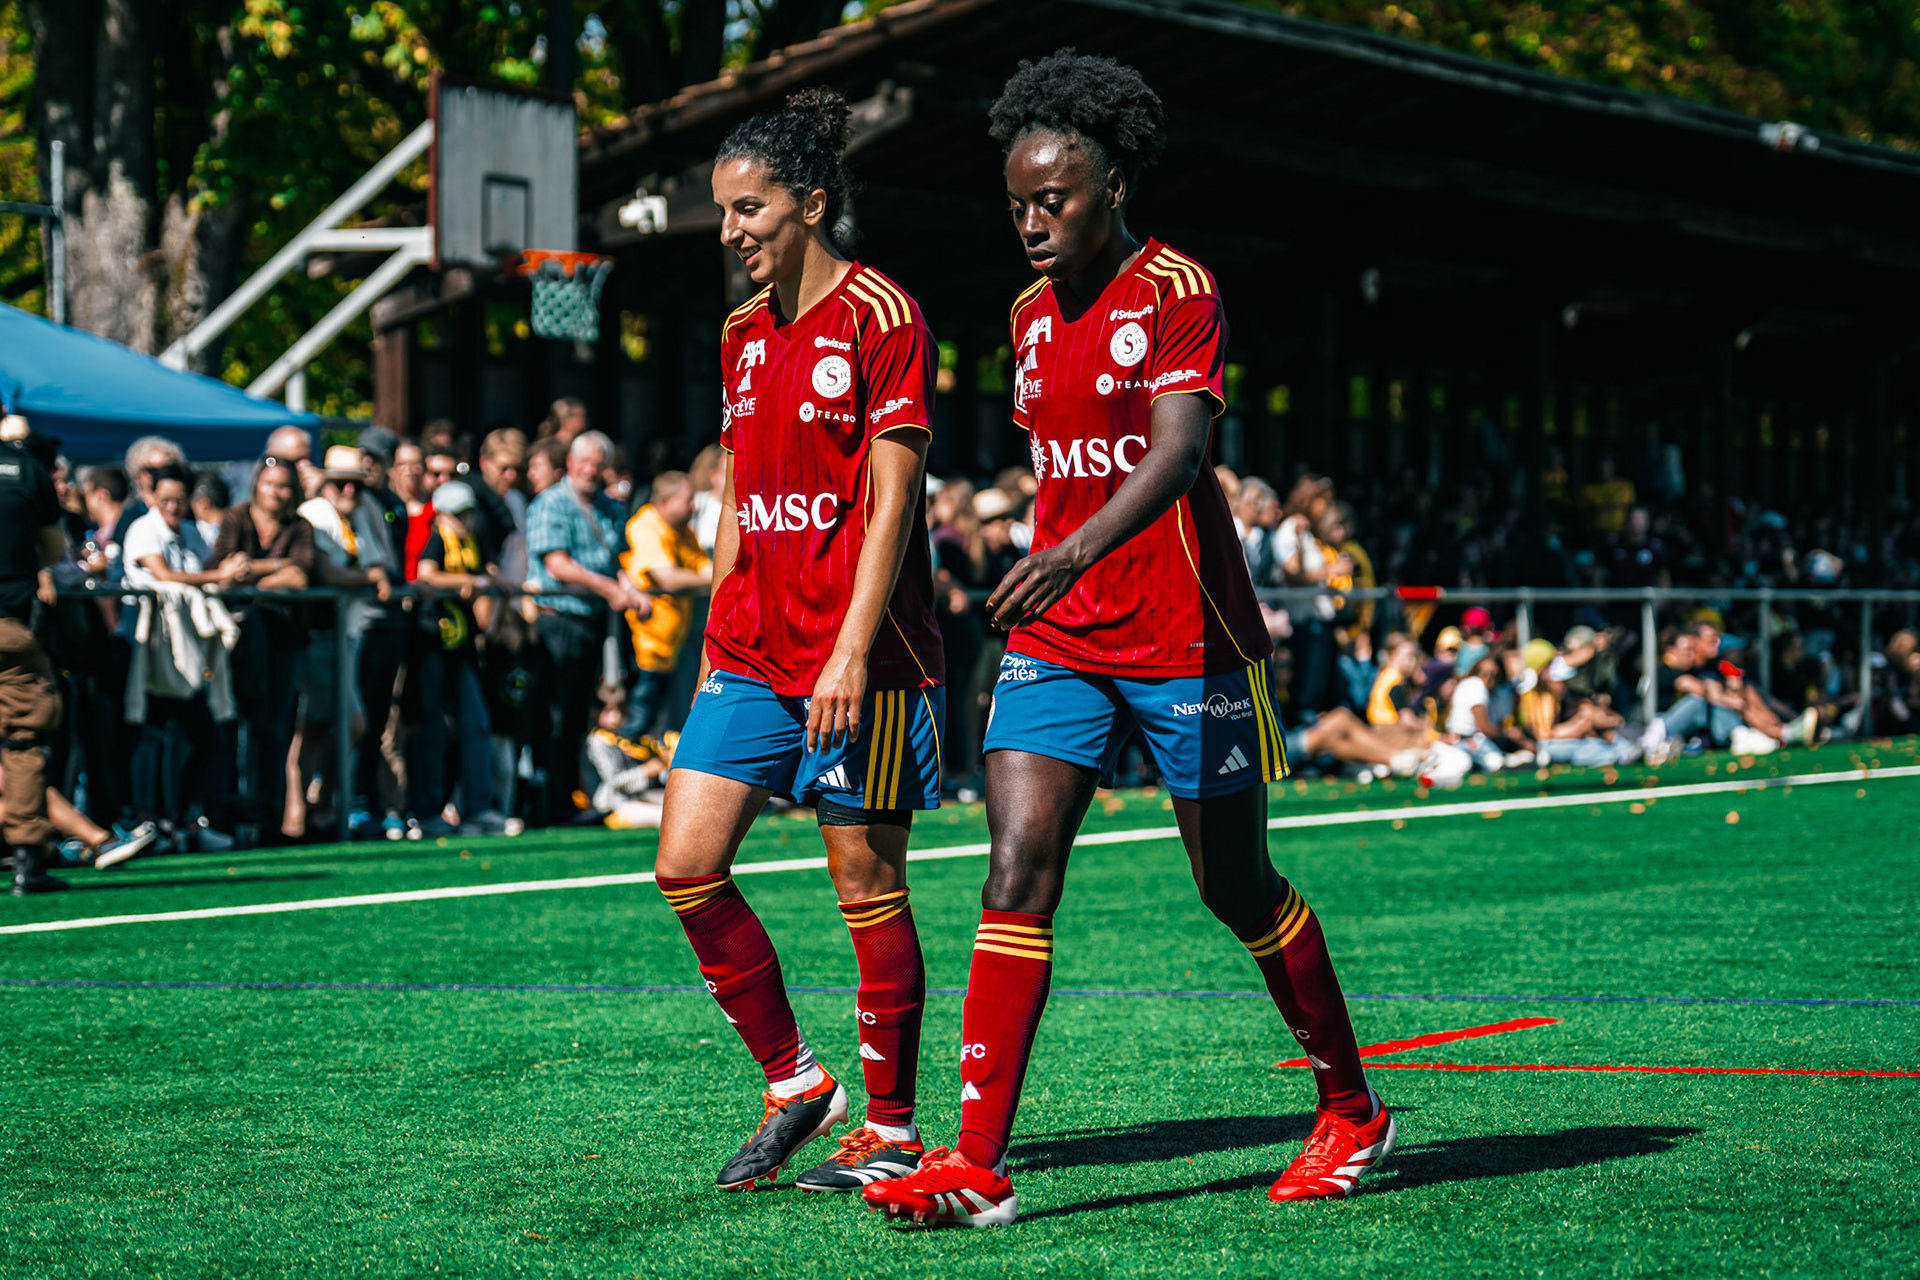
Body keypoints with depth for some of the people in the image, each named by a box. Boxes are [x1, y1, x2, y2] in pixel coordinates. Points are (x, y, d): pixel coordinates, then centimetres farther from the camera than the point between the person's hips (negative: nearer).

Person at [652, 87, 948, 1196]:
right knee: (687, 866, -1)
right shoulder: (745, 333, 14)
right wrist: (718, 640, 16)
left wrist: (851, 652, -19)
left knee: (868, 887, -1)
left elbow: (890, 504, -13)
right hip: (753, 652, 7)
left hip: (858, 658, -7)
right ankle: (794, 1082, 13)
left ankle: (892, 1131, 11)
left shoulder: (881, 318, -8)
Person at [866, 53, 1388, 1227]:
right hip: (1059, 642, 6)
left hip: (1187, 643, -6)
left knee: (1240, 890, 6)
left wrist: (1076, 553, -41)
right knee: (1019, 875, -9)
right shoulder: (1035, 317, 11)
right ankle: (977, 1167, -12)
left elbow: (1178, 450, -26)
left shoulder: (1178, 291, -11)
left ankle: (1354, 1115, 27)